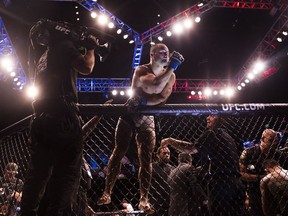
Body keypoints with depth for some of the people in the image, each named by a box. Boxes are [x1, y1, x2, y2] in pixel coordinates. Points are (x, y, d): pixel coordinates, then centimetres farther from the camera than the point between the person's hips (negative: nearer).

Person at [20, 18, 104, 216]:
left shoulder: (46, 56, 29)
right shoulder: (64, 46, 3)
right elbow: (86, 68, -10)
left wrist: (84, 49, 32)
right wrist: (91, 48, 9)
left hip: (42, 118, 8)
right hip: (62, 117, -8)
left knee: (38, 172, 7)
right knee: (68, 171, -7)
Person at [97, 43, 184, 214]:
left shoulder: (170, 76, -2)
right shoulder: (141, 70, -15)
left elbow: (163, 98, -16)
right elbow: (156, 87, -34)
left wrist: (144, 101, -31)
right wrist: (172, 67, -32)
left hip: (147, 119, 3)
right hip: (129, 114, -3)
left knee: (146, 159, -4)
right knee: (119, 151, -9)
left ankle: (144, 199, -2)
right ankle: (107, 192, -5)